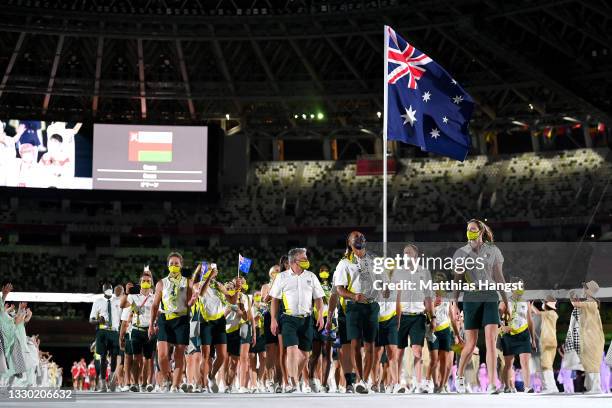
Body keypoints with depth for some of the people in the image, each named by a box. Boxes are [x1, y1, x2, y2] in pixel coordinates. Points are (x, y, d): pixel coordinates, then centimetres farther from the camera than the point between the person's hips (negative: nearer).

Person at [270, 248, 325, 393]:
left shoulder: (311, 277, 10)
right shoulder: (282, 277, 3)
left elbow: (318, 298, 13)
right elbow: (275, 299, 6)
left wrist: (320, 315, -1)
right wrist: (273, 320, 1)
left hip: (306, 319, 3)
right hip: (289, 319, -3)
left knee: (304, 355, 6)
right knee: (292, 349, -18)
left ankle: (293, 378, 25)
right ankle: (293, 383, -19)